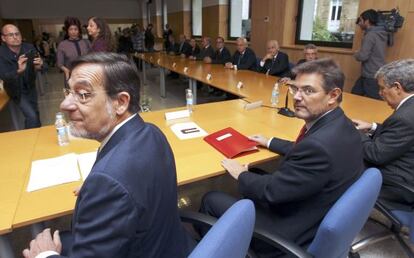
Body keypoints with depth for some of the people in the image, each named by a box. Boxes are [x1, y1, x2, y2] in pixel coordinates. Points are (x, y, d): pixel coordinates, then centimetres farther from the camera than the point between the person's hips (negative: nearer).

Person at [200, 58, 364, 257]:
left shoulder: (320, 144, -35)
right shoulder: (339, 124, -5)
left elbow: (271, 191, -25)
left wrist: (241, 174, -7)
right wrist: (269, 142, 18)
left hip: (293, 233, -9)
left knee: (211, 200, 3)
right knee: (255, 175, 25)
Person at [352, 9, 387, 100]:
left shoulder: (370, 35, -17)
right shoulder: (380, 34, 12)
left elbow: (363, 56, -22)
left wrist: (356, 54, -2)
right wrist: (359, 53, 9)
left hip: (372, 76, -10)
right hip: (368, 74, 10)